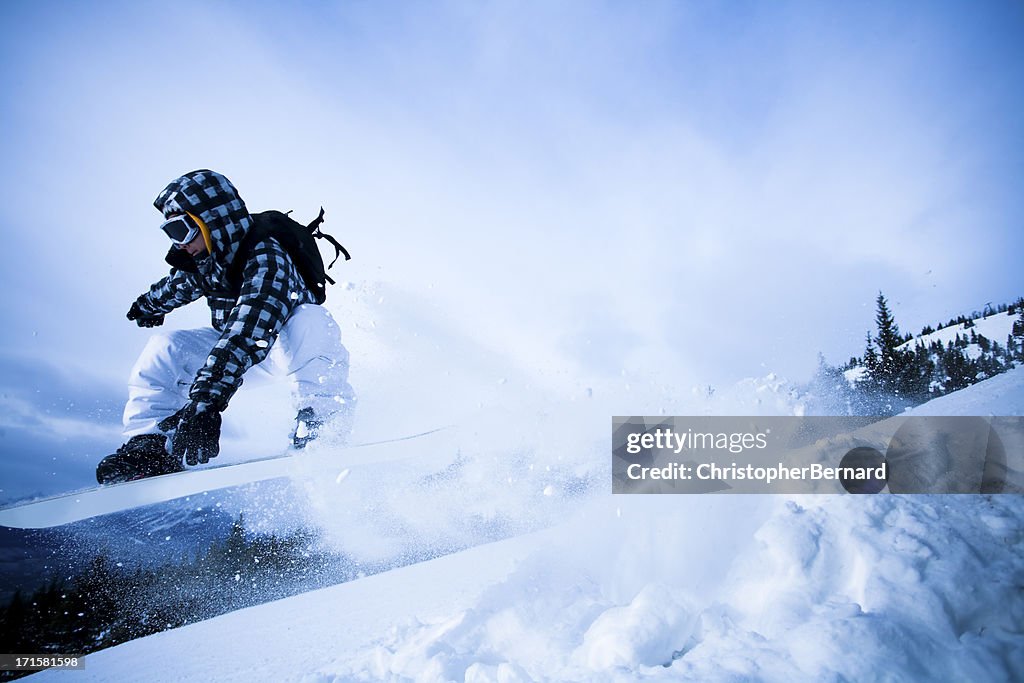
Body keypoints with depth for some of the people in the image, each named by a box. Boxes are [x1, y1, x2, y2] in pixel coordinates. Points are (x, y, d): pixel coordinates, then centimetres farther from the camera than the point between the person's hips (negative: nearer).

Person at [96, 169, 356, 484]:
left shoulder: (265, 257, -33)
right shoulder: (203, 258, -10)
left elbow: (251, 331, -48)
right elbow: (179, 284, 17)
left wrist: (206, 397, -57)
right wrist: (149, 304, 38)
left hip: (290, 344, -7)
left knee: (309, 320, -39)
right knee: (164, 349, -11)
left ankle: (318, 425, -41)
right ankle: (150, 447, -14)